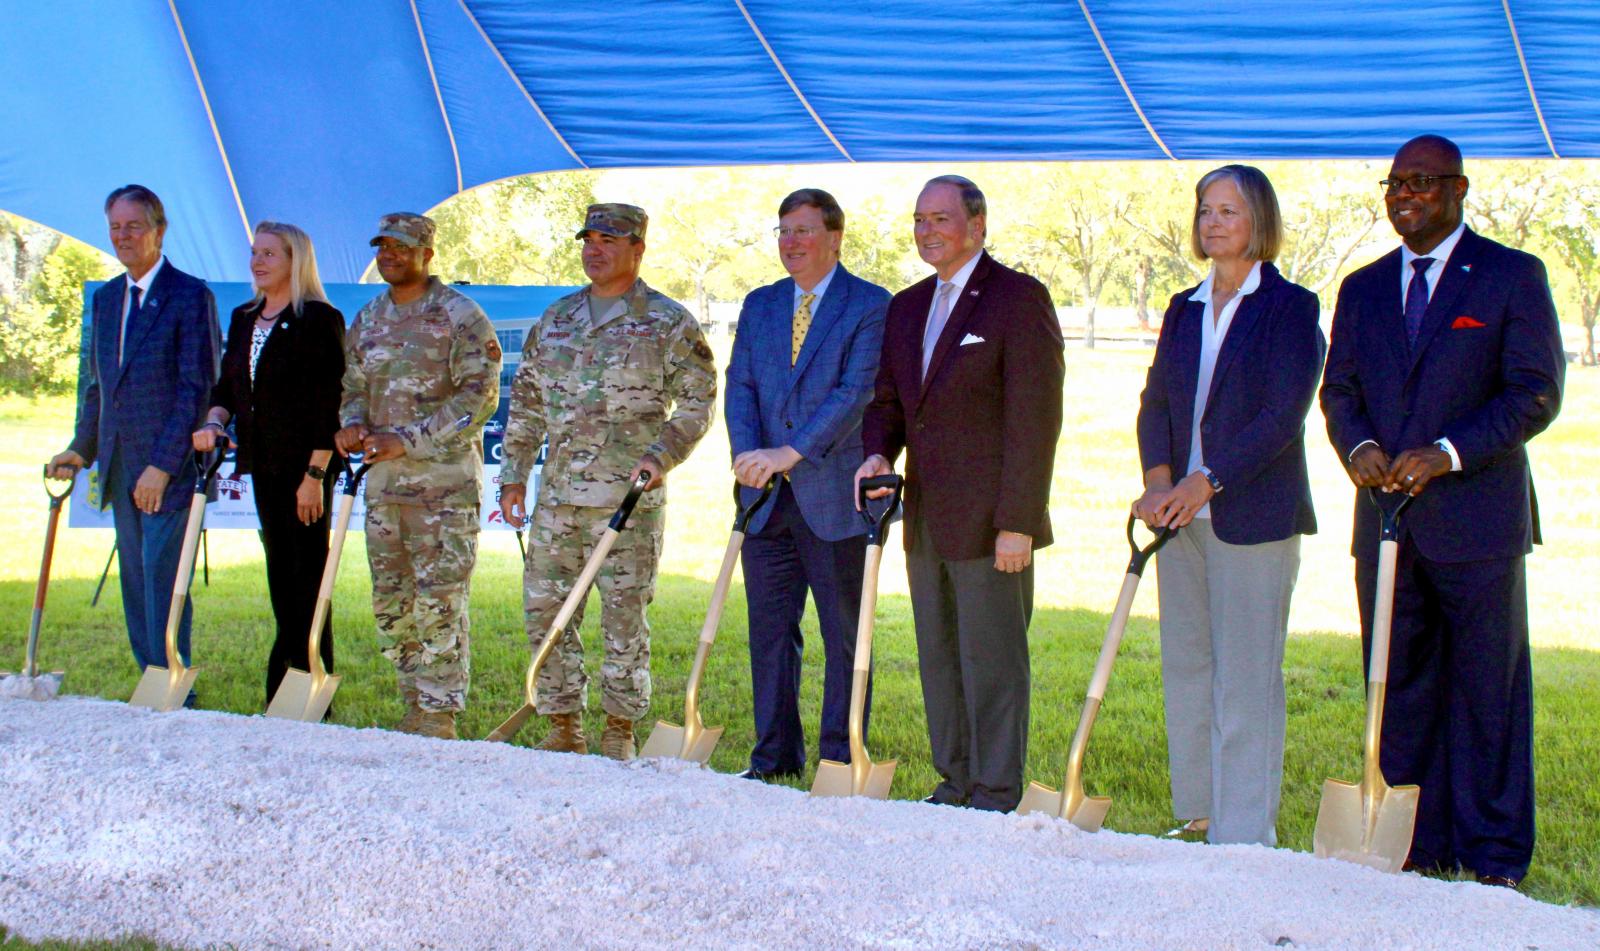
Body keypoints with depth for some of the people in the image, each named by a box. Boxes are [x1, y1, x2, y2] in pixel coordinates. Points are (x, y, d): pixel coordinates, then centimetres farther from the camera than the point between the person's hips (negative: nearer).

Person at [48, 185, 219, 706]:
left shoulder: (190, 295, -8)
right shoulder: (106, 297, 14)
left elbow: (196, 388, -13)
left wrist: (163, 465, -17)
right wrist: (82, 449, 15)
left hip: (170, 466, -7)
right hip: (120, 467, 7)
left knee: (163, 580, -7)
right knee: (135, 583, 10)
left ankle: (175, 697, 1)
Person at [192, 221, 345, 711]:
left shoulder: (319, 319, -9)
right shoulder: (244, 319, 14)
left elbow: (330, 403, -13)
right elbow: (227, 385, 18)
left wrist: (315, 474, -17)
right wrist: (215, 421, -4)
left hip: (306, 465, -7)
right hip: (262, 464, 7)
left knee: (307, 575, -5)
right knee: (278, 571, 11)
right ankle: (282, 685, 17)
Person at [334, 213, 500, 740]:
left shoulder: (460, 316, -4)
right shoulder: (367, 320, 15)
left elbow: (479, 396, -11)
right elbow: (354, 388, 23)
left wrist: (408, 440, -17)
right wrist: (353, 425, -1)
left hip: (444, 482, -7)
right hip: (383, 481, 7)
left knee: (440, 600, -8)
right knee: (390, 600, 9)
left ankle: (439, 715, -2)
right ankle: (415, 706, 19)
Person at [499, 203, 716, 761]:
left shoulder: (667, 322, 0)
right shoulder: (555, 320, 15)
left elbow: (698, 400, -1)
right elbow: (526, 400, 20)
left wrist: (661, 457, -14)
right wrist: (514, 475, 15)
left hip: (629, 499, -5)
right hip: (558, 497, 5)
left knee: (624, 617, -1)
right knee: (544, 609, 5)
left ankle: (619, 735, 10)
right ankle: (563, 730, 16)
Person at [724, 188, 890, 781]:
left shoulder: (871, 305, -3)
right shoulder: (760, 306, 15)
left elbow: (857, 391, -13)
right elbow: (740, 385, 8)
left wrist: (789, 452, -19)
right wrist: (747, 453, -10)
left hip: (836, 498, -5)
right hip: (767, 499, 5)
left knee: (844, 636, 3)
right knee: (769, 631, 9)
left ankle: (840, 760, 11)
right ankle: (775, 756, 19)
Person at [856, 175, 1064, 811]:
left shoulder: (1020, 299, -8)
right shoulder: (907, 307, 15)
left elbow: (1035, 418, -12)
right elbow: (886, 401, 20)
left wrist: (1018, 521, -17)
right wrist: (878, 454, -3)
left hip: (988, 521, -7)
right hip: (926, 519, 8)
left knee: (992, 659, -2)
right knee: (939, 657, 13)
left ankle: (996, 795, 6)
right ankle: (955, 781, 24)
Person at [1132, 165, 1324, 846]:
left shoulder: (1291, 306, -4)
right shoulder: (1184, 309, 15)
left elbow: (1282, 416, -12)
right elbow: (1155, 401, 9)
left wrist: (1205, 482, -17)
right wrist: (1158, 481, -8)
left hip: (1253, 514, -6)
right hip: (1181, 512, 6)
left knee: (1244, 675, -5)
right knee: (1185, 668, 10)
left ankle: (1244, 834, 1)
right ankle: (1199, 812, 20)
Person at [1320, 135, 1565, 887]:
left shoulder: (1512, 276, 1)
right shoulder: (1362, 288, 15)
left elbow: (1536, 392, -6)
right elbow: (1339, 390, 14)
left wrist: (1448, 452, -16)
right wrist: (1358, 445, -8)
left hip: (1475, 514, -4)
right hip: (1386, 517, 5)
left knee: (1488, 689, 1)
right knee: (1398, 687, 7)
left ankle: (1494, 853, 8)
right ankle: (1413, 844, 16)